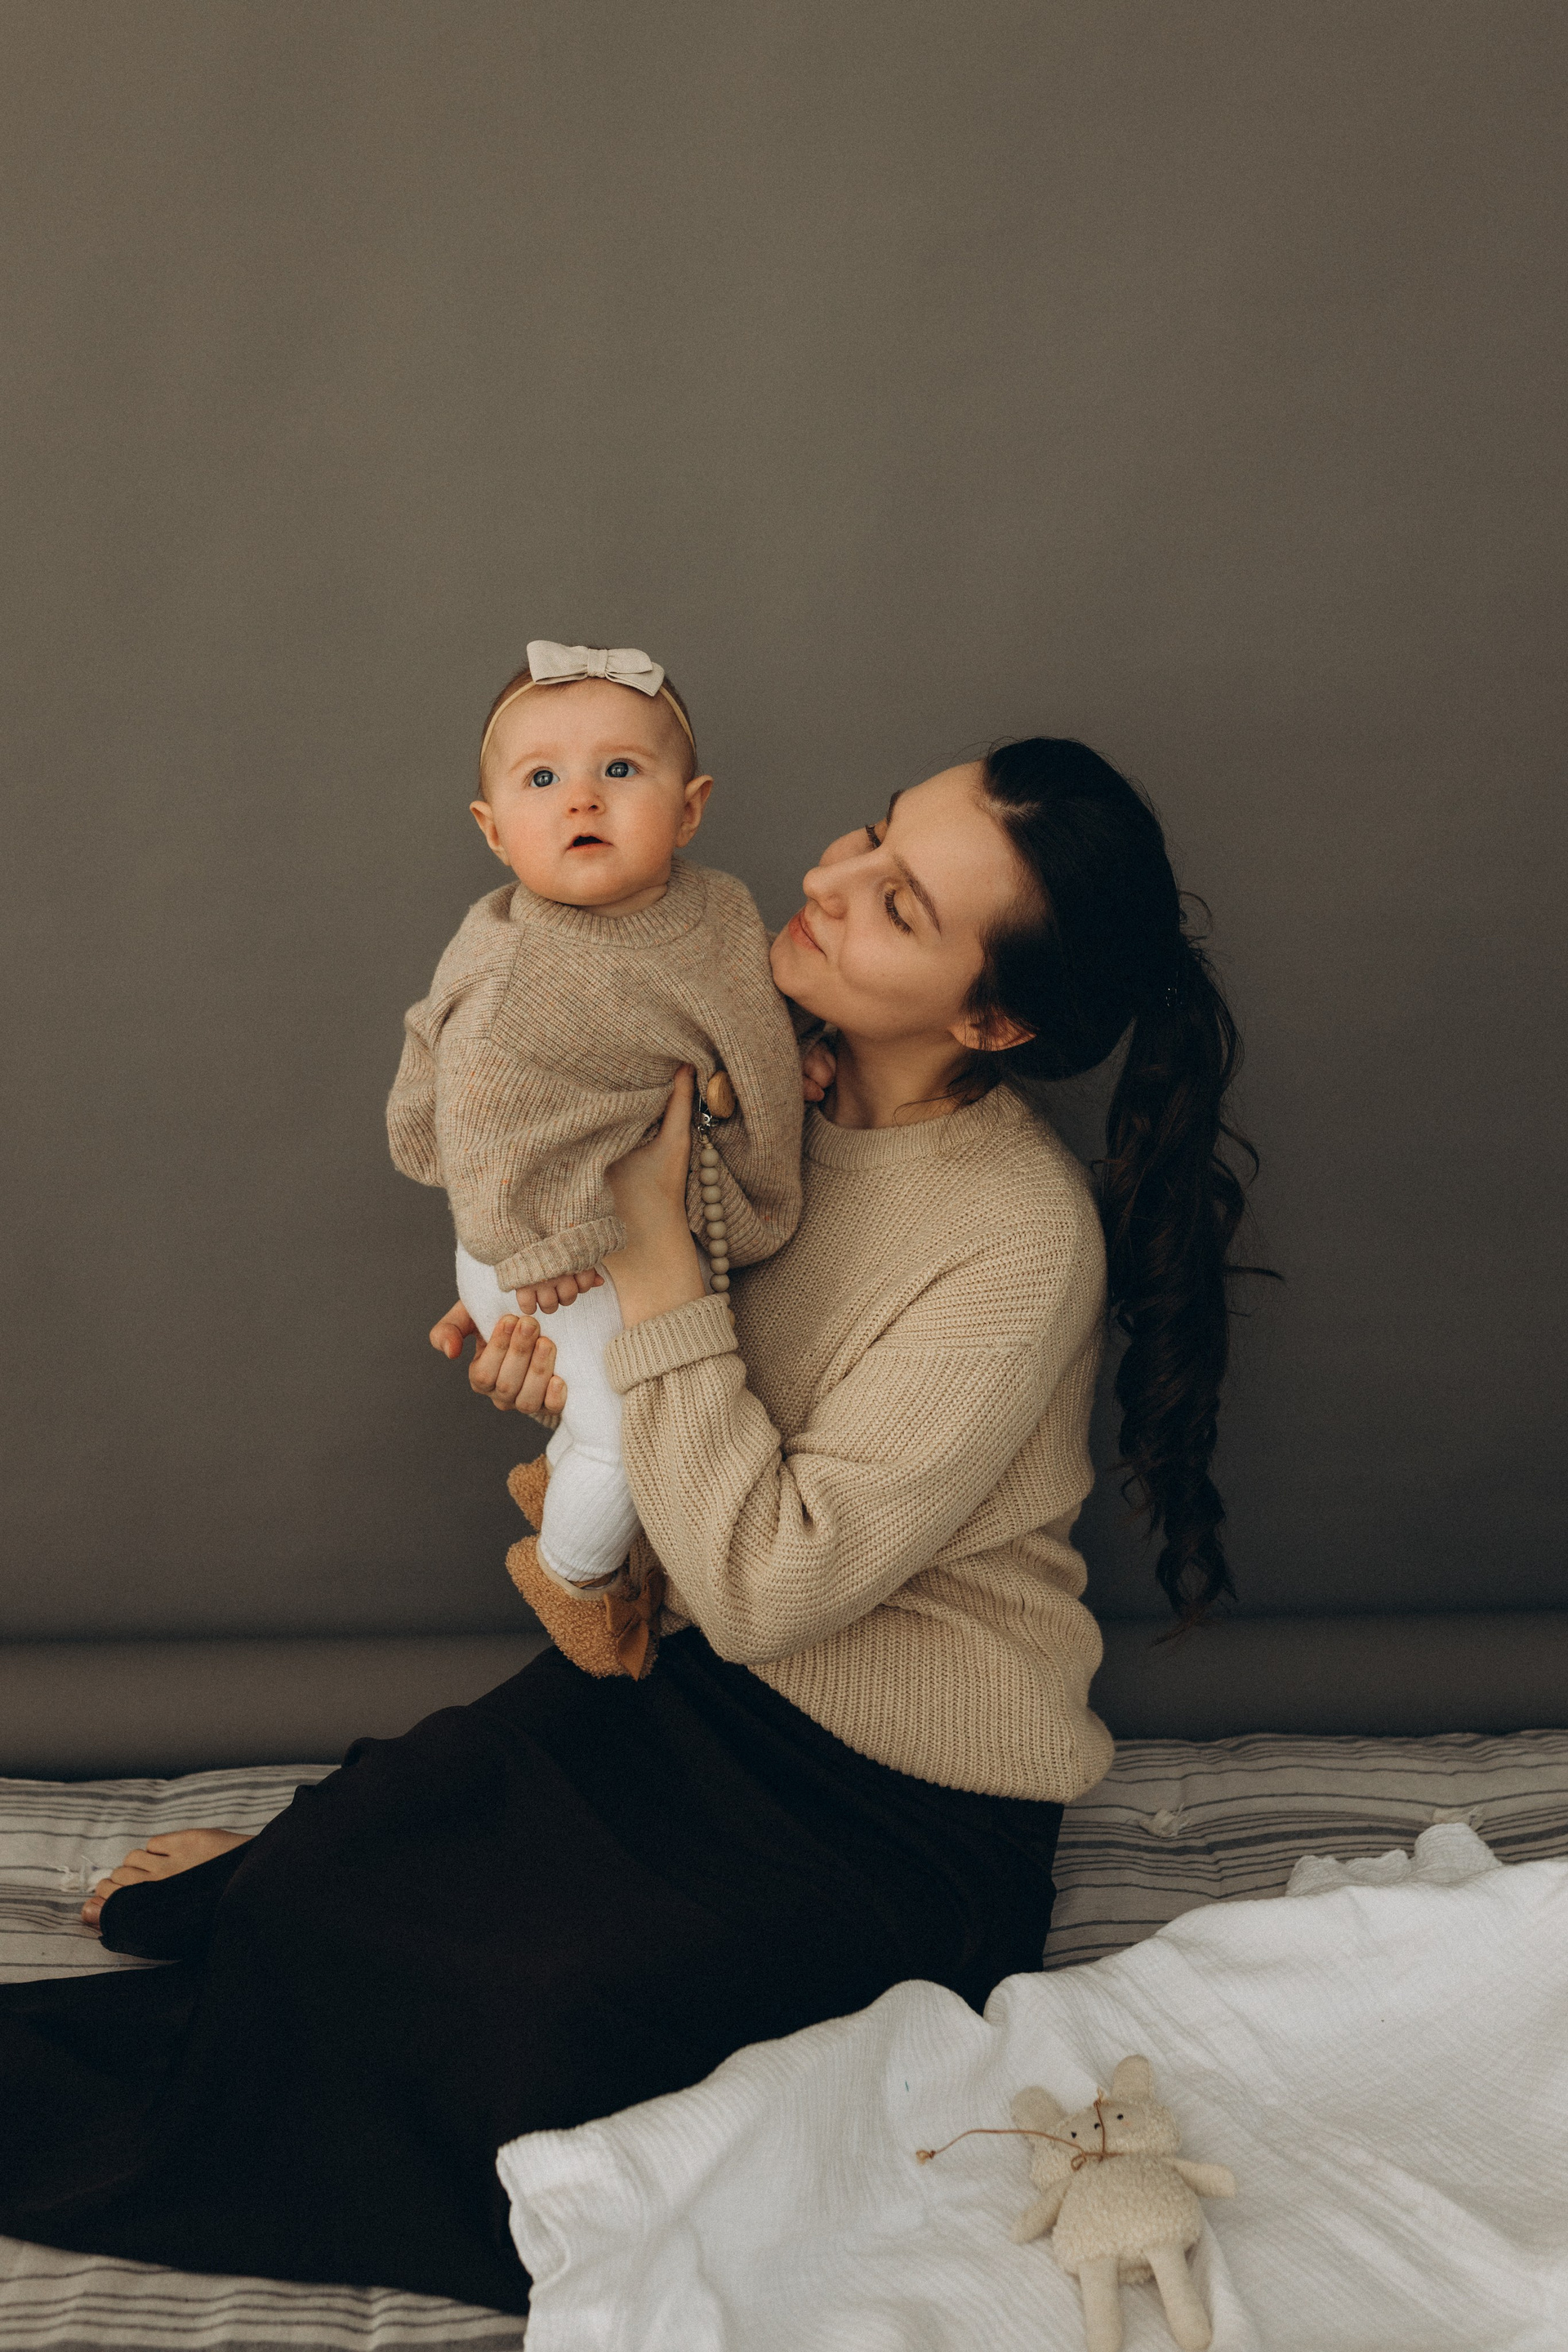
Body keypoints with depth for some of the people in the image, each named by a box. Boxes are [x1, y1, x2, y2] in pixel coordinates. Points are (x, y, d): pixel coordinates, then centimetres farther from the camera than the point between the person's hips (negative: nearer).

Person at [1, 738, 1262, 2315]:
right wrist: (551, 1319, -10)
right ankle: (271, 1893, 24)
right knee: (339, 1863, -12)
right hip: (704, 1672, 6)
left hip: (907, 1813, -6)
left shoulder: (1024, 1243, -27)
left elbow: (766, 1583, -28)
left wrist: (652, 1250, -28)